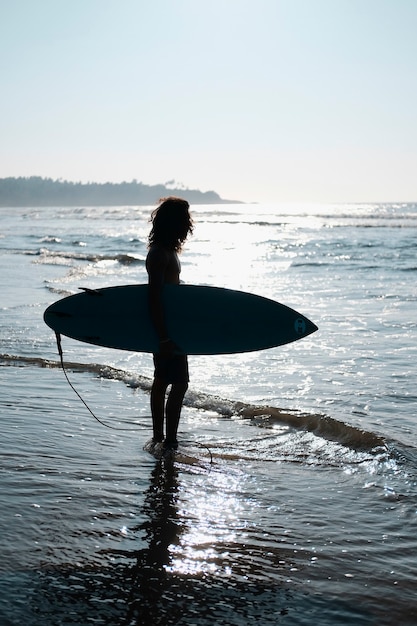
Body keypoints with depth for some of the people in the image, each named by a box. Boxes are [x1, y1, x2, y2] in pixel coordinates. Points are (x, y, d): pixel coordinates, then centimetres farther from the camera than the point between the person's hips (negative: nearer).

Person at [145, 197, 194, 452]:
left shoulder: (167, 250, 13)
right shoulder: (161, 253, -19)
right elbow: (155, 296, -25)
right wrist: (165, 337, -28)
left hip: (166, 328, 11)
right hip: (167, 328, -11)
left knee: (162, 381, 15)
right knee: (179, 383, -8)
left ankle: (159, 438, 24)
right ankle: (169, 442, -4)